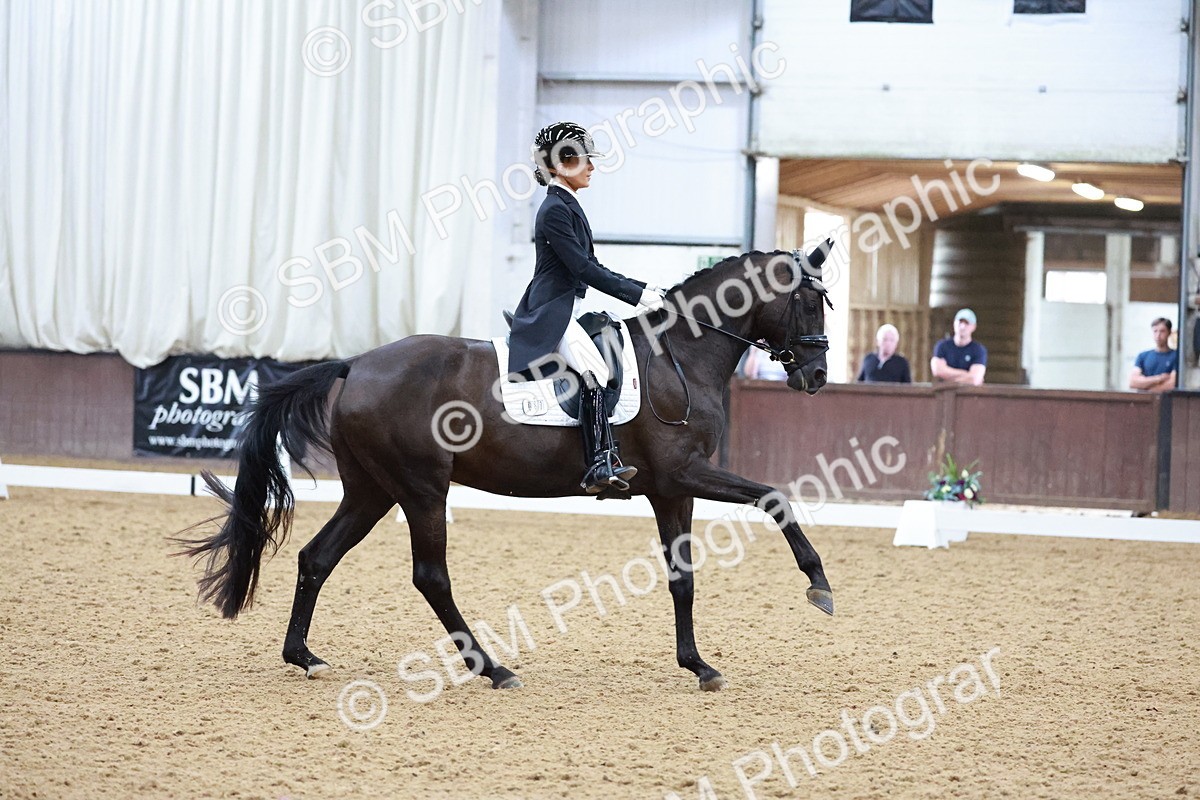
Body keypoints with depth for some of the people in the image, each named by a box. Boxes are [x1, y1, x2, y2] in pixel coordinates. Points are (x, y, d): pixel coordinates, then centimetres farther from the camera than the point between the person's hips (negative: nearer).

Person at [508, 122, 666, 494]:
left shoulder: (568, 207, 18)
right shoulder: (555, 210, -13)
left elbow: (591, 267, 22)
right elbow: (583, 268, -18)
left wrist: (642, 288, 13)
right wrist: (637, 295, -16)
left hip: (566, 312, 11)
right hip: (551, 314, -11)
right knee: (593, 371, -29)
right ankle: (600, 466, -39)